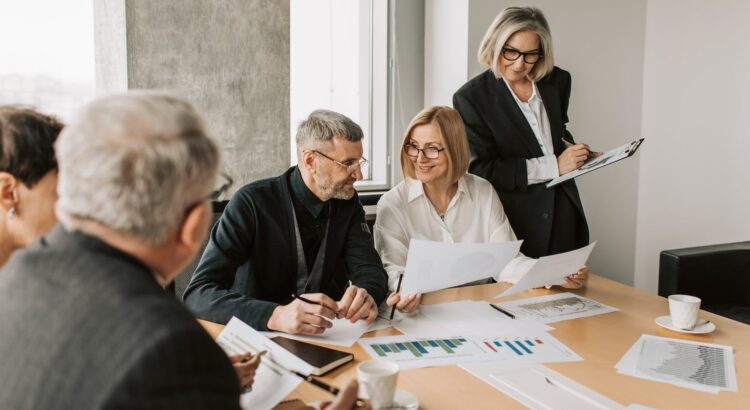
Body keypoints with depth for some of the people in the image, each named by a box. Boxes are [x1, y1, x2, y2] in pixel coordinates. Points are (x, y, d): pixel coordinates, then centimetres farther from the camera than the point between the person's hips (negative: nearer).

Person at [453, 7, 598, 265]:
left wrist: (577, 153, 0)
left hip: (564, 215, 5)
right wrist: (554, 166, -18)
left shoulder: (557, 81, 4)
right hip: (517, 224, -4)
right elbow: (481, 170, -15)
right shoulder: (471, 97, -11)